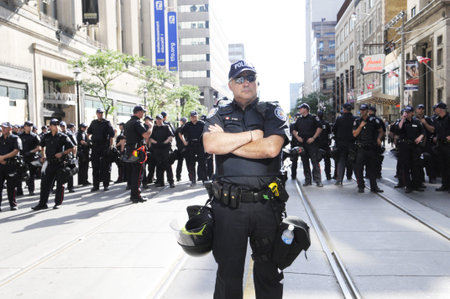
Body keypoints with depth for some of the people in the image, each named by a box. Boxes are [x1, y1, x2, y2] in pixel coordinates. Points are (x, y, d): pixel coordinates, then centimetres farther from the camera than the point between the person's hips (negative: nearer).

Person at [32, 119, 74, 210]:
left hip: (60, 162, -4)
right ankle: (42, 203, 12)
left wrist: (62, 153, -15)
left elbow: (71, 148, -2)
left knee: (60, 183, 1)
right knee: (45, 183, 4)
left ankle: (58, 203, 11)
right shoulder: (46, 136, 8)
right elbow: (42, 146, 26)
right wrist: (43, 156, 14)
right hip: (49, 162, 4)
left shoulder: (63, 136, -3)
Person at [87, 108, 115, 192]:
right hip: (95, 146, 4)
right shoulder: (93, 123, 12)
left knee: (106, 166, 0)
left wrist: (110, 145, -9)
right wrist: (89, 138, 15)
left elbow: (112, 135, -5)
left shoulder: (107, 123, -1)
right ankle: (96, 185, 12)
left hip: (105, 147, -4)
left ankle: (106, 185, 7)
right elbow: (89, 132, 28)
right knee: (95, 167, 6)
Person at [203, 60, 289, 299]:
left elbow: (271, 148, -13)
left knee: (269, 272, 14)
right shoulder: (219, 115, 10)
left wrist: (227, 142, -7)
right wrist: (253, 135, -9)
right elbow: (210, 145, -11)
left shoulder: (272, 113, 6)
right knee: (228, 272, 12)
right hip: (228, 205, 1)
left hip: (266, 204, 0)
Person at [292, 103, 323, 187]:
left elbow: (319, 128, -5)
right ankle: (307, 180, 13)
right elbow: (294, 130, 22)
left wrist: (313, 138, -13)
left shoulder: (313, 118, 0)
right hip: (302, 144, 6)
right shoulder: (299, 120, 16)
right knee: (305, 163, 7)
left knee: (315, 162, -8)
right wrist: (297, 137, 3)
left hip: (312, 143, -6)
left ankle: (318, 180, -6)